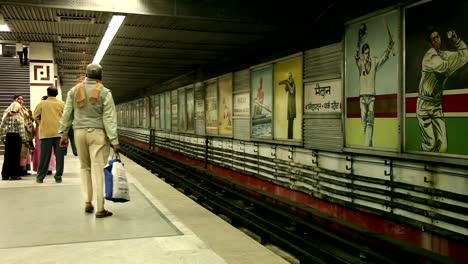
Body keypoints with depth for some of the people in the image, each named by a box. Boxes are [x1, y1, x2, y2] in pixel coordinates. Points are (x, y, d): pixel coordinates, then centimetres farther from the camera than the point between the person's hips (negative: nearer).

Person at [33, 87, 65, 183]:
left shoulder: (42, 104, 1)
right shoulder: (62, 104, 2)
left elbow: (36, 116, 7)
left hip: (46, 133, 0)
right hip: (59, 132, 0)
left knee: (44, 156, 5)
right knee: (59, 155, 4)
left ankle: (40, 177, 10)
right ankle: (58, 177, 5)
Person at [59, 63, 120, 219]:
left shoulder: (74, 90, 5)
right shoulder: (104, 92, -4)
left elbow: (67, 114, 6)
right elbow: (109, 118, -9)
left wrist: (64, 134, 13)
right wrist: (114, 141, -9)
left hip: (79, 132, 3)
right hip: (98, 133, -3)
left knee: (85, 167, 18)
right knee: (98, 170, -3)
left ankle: (87, 202, 16)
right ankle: (100, 209, -1)